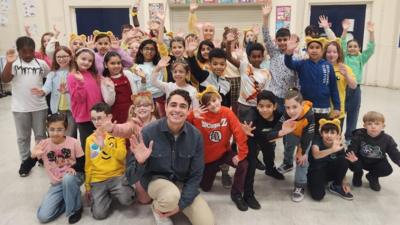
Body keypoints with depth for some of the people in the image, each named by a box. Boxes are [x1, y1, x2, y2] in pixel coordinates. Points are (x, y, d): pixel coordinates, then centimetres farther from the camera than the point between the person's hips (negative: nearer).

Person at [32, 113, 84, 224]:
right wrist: (33, 155, -27)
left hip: (73, 178, -2)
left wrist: (74, 168, -28)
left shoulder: (73, 142, -14)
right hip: (56, 184, 2)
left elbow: (82, 163, -7)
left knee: (68, 178, -41)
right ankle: (68, 200, 13)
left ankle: (76, 208, -14)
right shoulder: (43, 144, -9)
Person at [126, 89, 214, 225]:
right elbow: (131, 178, -17)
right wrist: (140, 162, -39)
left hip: (183, 183, 3)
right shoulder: (149, 132, -21)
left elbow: (196, 175, -5)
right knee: (172, 196, -37)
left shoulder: (195, 136, -13)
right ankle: (157, 208, 1)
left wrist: (181, 204, -14)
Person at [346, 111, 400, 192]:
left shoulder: (387, 139, -15)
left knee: (387, 170, -24)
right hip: (361, 160, -2)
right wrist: (351, 157, -50)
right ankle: (358, 174, 12)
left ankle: (372, 177, 13)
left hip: (376, 163, 2)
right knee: (353, 165, -31)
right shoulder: (359, 136, -22)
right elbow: (351, 149, -25)